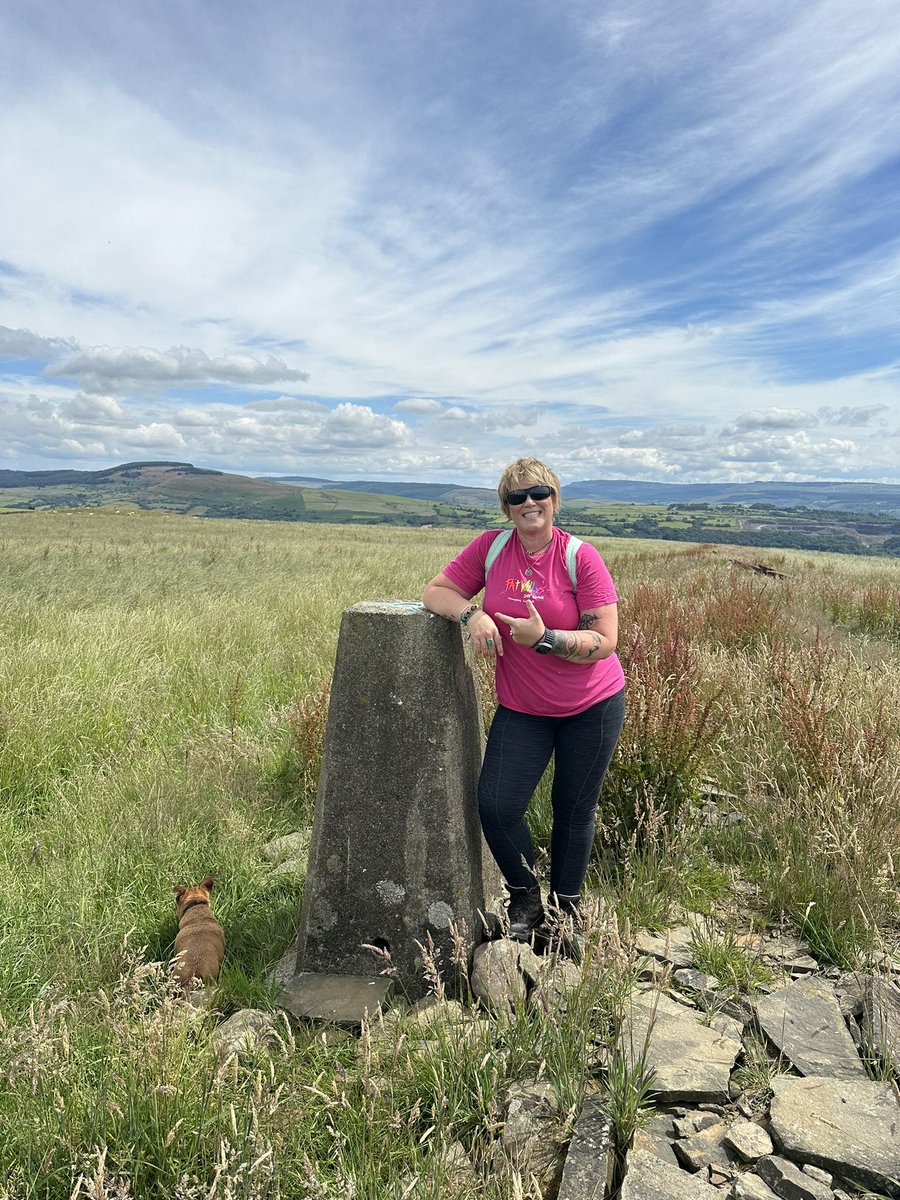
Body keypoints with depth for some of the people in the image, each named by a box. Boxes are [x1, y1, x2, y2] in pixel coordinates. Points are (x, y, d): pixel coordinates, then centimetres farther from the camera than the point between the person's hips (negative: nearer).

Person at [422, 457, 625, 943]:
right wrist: (471, 613, -22)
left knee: (574, 812, 11)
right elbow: (436, 591, -2)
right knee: (496, 806, -6)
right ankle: (525, 900, 23)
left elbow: (604, 642, -15)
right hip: (521, 708, 2)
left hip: (593, 707, -2)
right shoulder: (491, 546, -4)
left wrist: (544, 638, -29)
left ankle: (565, 910, 36)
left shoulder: (581, 557, -13)